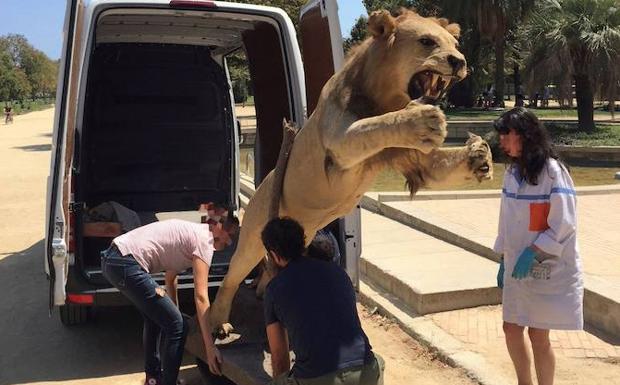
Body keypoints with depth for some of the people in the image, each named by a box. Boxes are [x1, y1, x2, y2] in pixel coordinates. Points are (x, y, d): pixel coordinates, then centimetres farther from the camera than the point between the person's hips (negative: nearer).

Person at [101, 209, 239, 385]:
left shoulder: (191, 232, 20)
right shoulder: (203, 240, -9)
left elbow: (170, 279, 28)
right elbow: (200, 297, -15)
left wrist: (173, 312, 31)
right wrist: (210, 347, -14)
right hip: (125, 264, -11)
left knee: (156, 317, 28)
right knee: (177, 326, -6)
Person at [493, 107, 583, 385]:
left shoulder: (552, 171, -16)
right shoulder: (512, 171, 6)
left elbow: (564, 225, -17)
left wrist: (532, 254, -21)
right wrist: (503, 261, 12)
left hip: (547, 270, -7)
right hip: (518, 268, 7)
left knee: (538, 336, 2)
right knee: (511, 329, 12)